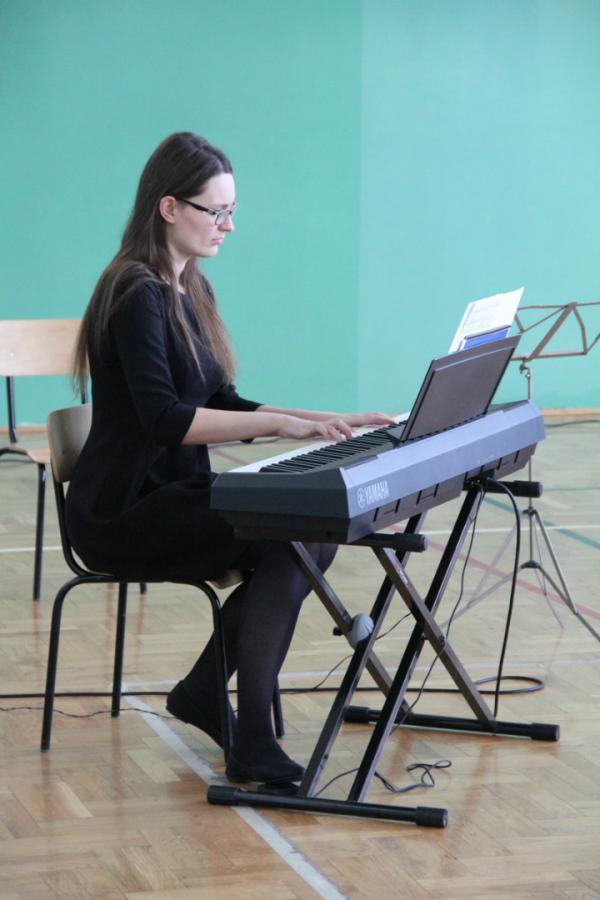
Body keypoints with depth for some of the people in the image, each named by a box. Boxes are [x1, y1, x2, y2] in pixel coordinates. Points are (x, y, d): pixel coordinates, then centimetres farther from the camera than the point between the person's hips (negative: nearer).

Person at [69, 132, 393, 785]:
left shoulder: (189, 290, 13)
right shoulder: (136, 294, -16)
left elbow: (222, 406, 15)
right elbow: (165, 418, -27)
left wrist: (330, 422, 5)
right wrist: (281, 422, -32)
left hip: (176, 495, 9)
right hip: (122, 514, -9)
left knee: (315, 534, -7)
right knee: (285, 541, -23)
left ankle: (204, 694, 4)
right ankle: (252, 745, -19)